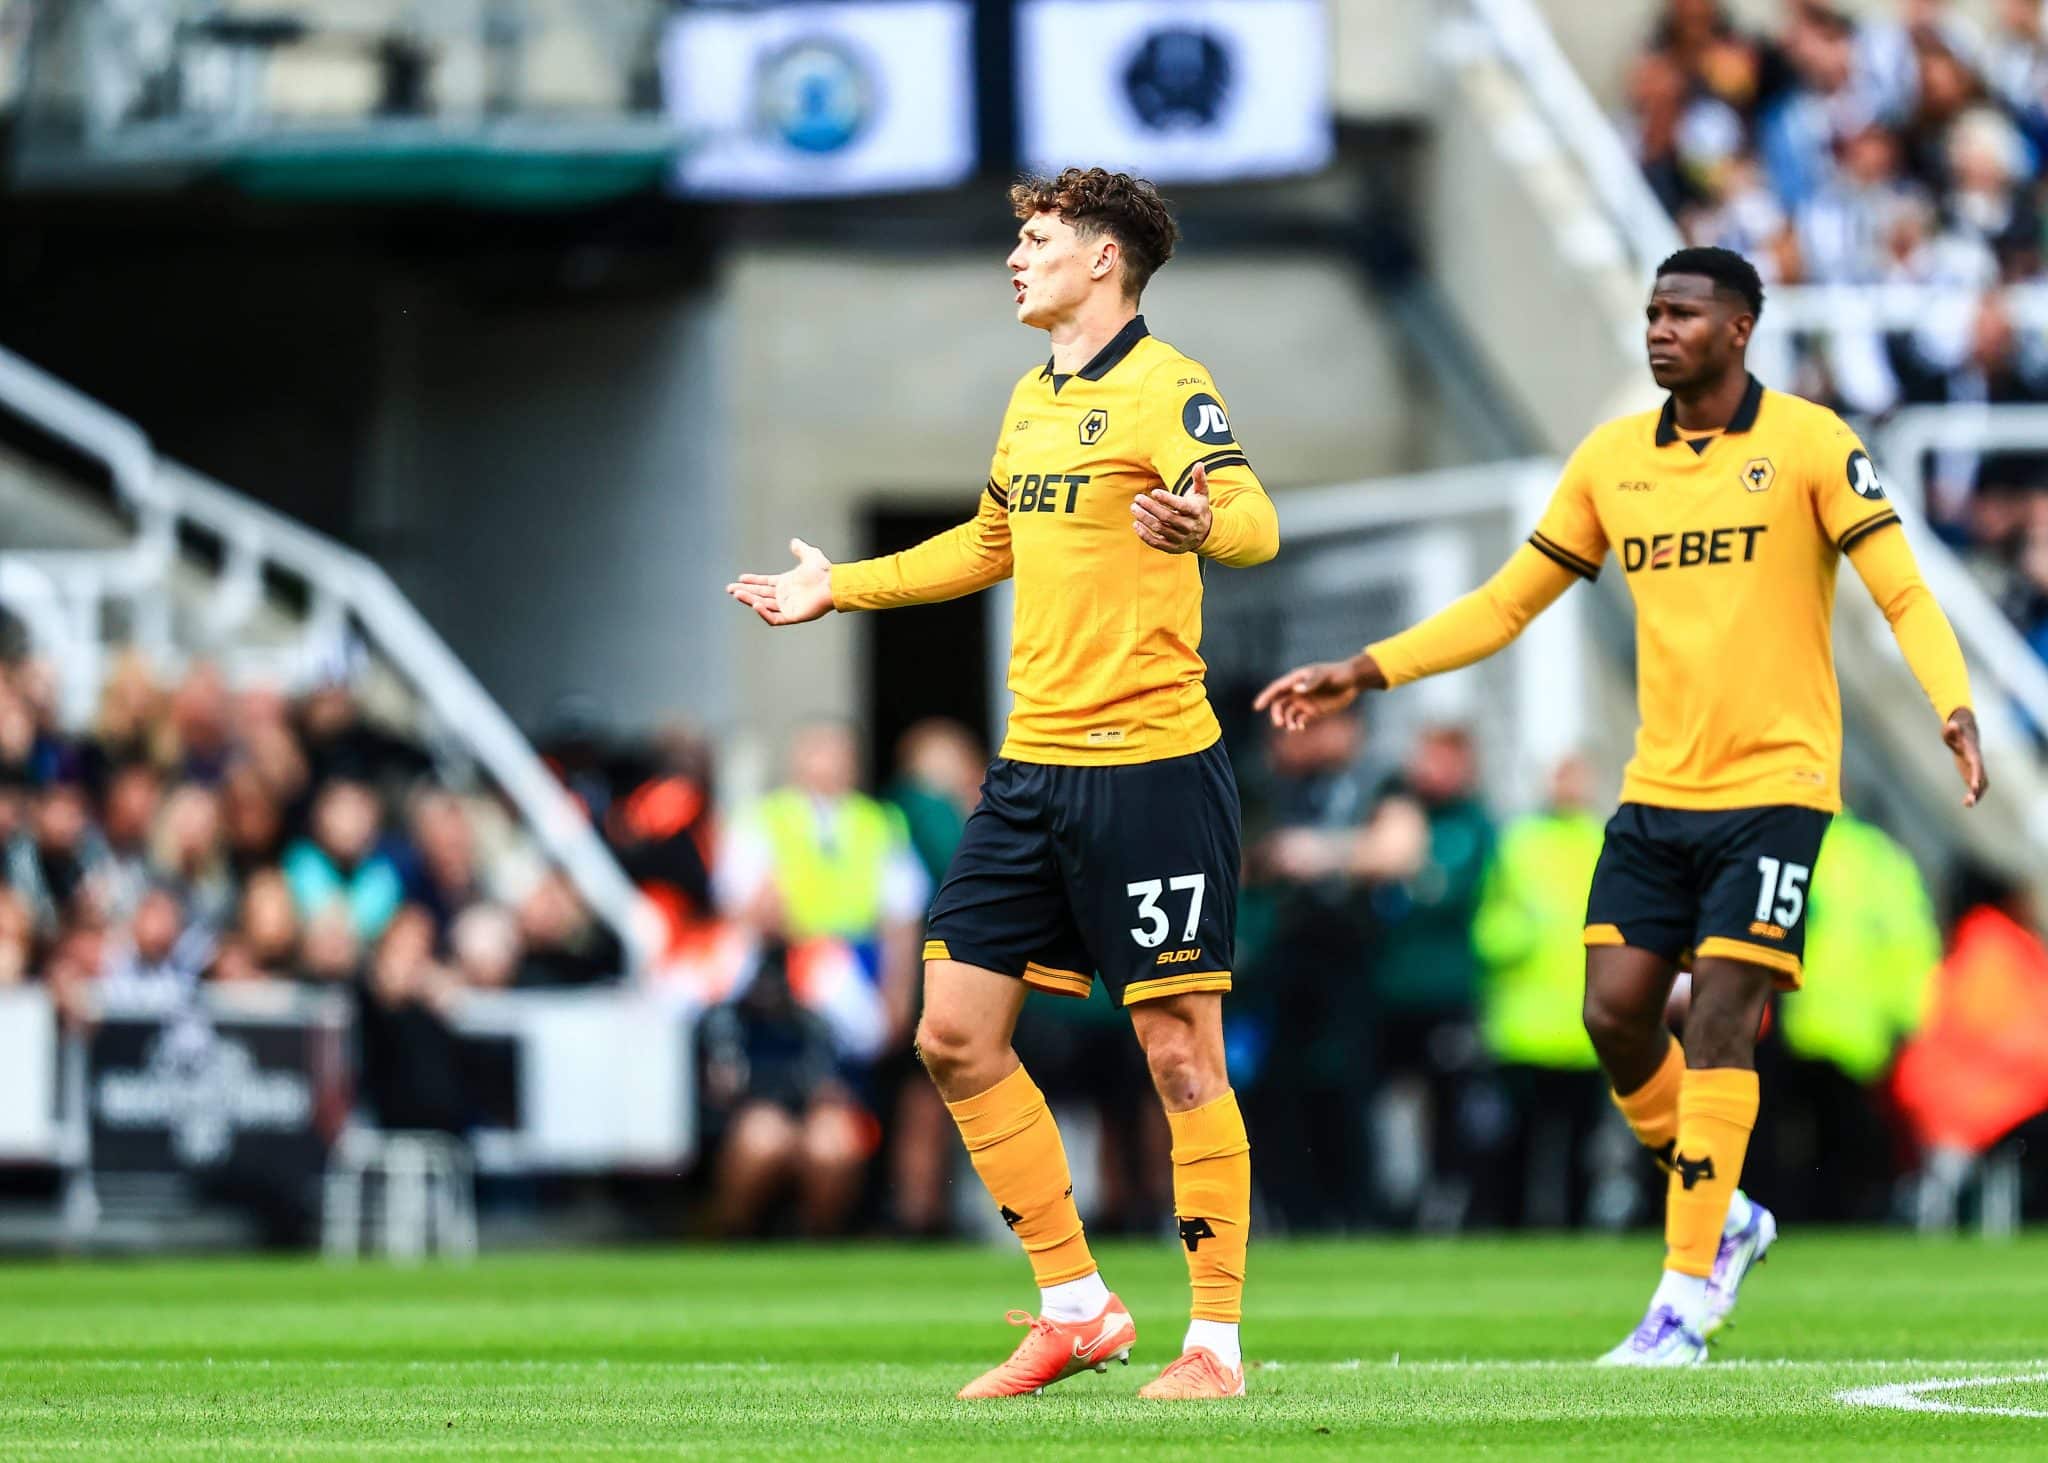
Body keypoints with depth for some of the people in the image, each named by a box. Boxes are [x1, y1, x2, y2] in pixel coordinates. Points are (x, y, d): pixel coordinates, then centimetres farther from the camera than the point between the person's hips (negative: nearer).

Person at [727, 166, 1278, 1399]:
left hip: (1150, 765, -8)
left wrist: (1202, 524, -48)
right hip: (1032, 772, 9)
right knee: (958, 1034, 5)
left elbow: (1255, 521, -25)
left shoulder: (1163, 389, -9)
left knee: (1180, 1053, -5)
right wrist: (842, 587, 41)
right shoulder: (1032, 403, 16)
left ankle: (1216, 1342, 3)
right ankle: (1077, 1308, 15)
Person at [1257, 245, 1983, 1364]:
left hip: (1773, 786, -5)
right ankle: (1722, 1219, 21)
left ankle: (1685, 1296, -8)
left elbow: (1903, 594, -10)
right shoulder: (1611, 460, 8)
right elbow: (1506, 604, 15)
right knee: (1616, 1012, -2)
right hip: (1656, 793, 5)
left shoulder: (1808, 444, -6)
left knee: (1720, 1023, -11)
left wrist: (1952, 705, -28)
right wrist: (1364, 673, 7)